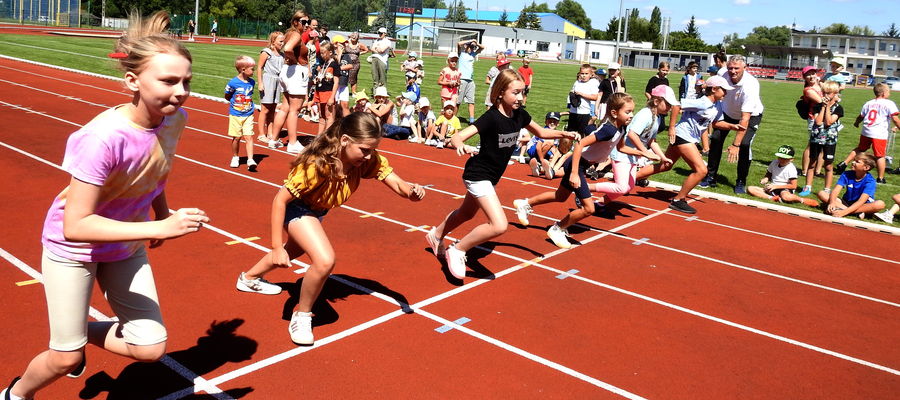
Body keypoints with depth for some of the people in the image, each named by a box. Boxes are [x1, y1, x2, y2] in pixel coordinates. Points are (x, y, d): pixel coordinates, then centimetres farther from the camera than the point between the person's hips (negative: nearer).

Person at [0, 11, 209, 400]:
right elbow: (75, 226, -34)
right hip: (71, 248, -5)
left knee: (151, 348, 1)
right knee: (67, 358, 8)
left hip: (125, 247, 5)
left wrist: (162, 211, -2)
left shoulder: (175, 119, -16)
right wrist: (160, 228, -38)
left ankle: (82, 332, 31)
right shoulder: (103, 138, -35)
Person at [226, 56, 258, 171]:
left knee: (249, 137, -6)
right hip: (235, 115, -3)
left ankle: (250, 160, -8)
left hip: (248, 115, 3)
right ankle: (235, 157, 24)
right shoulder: (233, 83, -13)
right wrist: (235, 102, 0)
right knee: (236, 137, 4)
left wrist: (247, 102, 5)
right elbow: (227, 97, 0)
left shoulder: (252, 82, 1)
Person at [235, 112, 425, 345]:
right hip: (296, 207, -7)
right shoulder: (318, 164, -40)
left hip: (318, 210, 7)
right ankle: (301, 316, -2)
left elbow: (396, 183, -29)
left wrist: (412, 191, -53)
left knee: (295, 250, 33)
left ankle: (250, 278, 62)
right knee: (325, 261, -29)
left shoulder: (370, 160, -26)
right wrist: (276, 247, -34)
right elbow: (280, 199, -33)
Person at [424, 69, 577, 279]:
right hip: (477, 175, -8)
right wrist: (460, 147, -56)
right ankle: (457, 251, -1)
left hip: (491, 176, 8)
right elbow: (457, 137, -33)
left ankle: (436, 235, 55)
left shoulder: (519, 114, -5)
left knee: (466, 213, 29)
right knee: (499, 225, -20)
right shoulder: (491, 117, -26)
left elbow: (541, 132, 13)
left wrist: (564, 134, -3)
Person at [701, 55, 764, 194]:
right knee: (715, 138, -8)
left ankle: (741, 182, -4)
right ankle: (710, 177, 5)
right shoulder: (725, 76, -24)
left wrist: (735, 144, -42)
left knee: (744, 145, -21)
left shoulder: (750, 86, -38)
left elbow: (745, 118, -40)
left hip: (751, 115, -5)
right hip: (728, 112, 5)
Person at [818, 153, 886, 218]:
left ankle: (841, 208, -36)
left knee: (880, 204, -34)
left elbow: (861, 201, -31)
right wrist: (832, 203, -42)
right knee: (822, 194, -17)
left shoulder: (870, 181, -19)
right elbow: (836, 190, -19)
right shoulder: (846, 175, -8)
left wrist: (844, 212, -45)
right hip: (846, 202, 3)